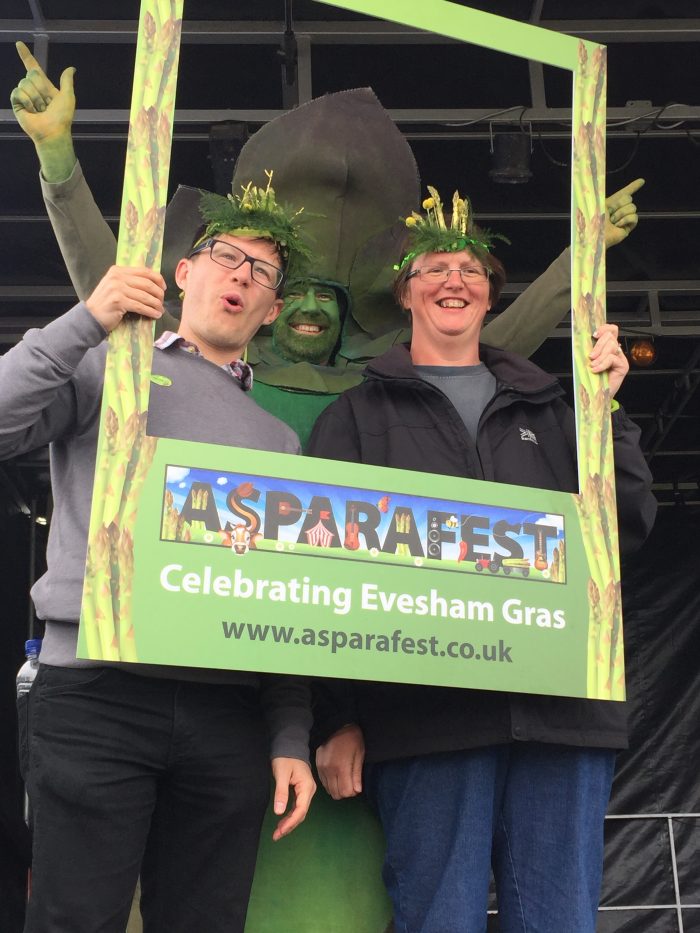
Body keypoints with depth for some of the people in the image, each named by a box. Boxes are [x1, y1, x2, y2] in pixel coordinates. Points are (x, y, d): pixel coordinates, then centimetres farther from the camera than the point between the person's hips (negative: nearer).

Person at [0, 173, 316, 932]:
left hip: (231, 712, 4)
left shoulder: (279, 439, 20)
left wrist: (291, 740, 9)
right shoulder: (106, 366, 10)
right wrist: (87, 322, -13)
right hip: (97, 691, -3)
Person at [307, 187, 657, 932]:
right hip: (425, 711, -2)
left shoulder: (544, 409, 21)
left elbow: (629, 527, 14)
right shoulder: (359, 415, 12)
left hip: (560, 710, 3)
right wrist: (338, 718, -3)